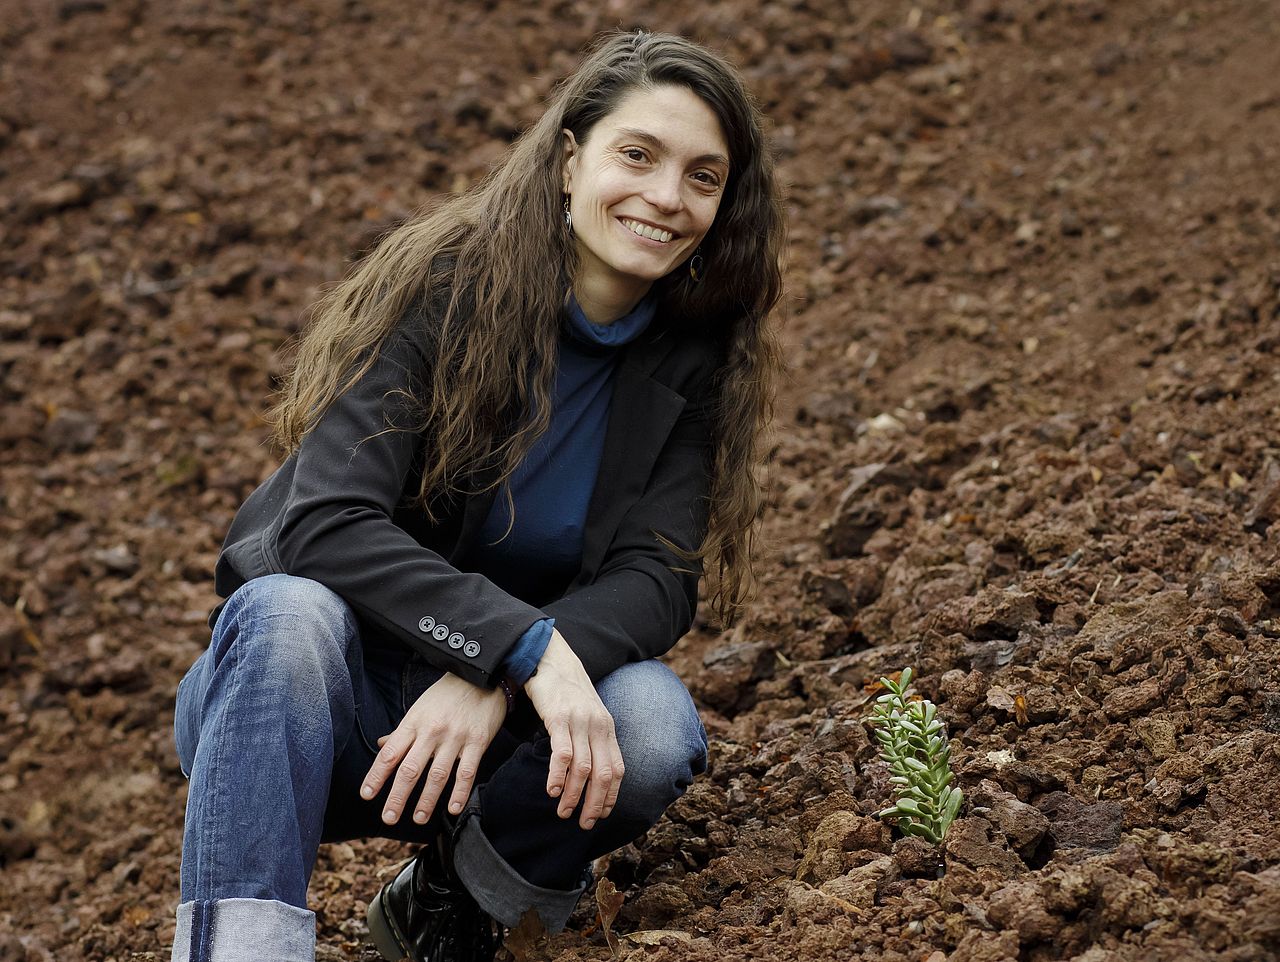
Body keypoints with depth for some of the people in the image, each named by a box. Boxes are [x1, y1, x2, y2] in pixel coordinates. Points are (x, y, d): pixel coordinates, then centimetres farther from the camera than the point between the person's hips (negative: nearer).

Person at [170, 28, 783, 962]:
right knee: (290, 611, -35)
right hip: (322, 708, -3)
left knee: (654, 725, -27)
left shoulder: (694, 354, -3)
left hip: (513, 707, 3)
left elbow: (657, 580, -11)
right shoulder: (445, 286, -15)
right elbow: (324, 524, -24)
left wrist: (494, 685, -30)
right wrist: (525, 643, -37)